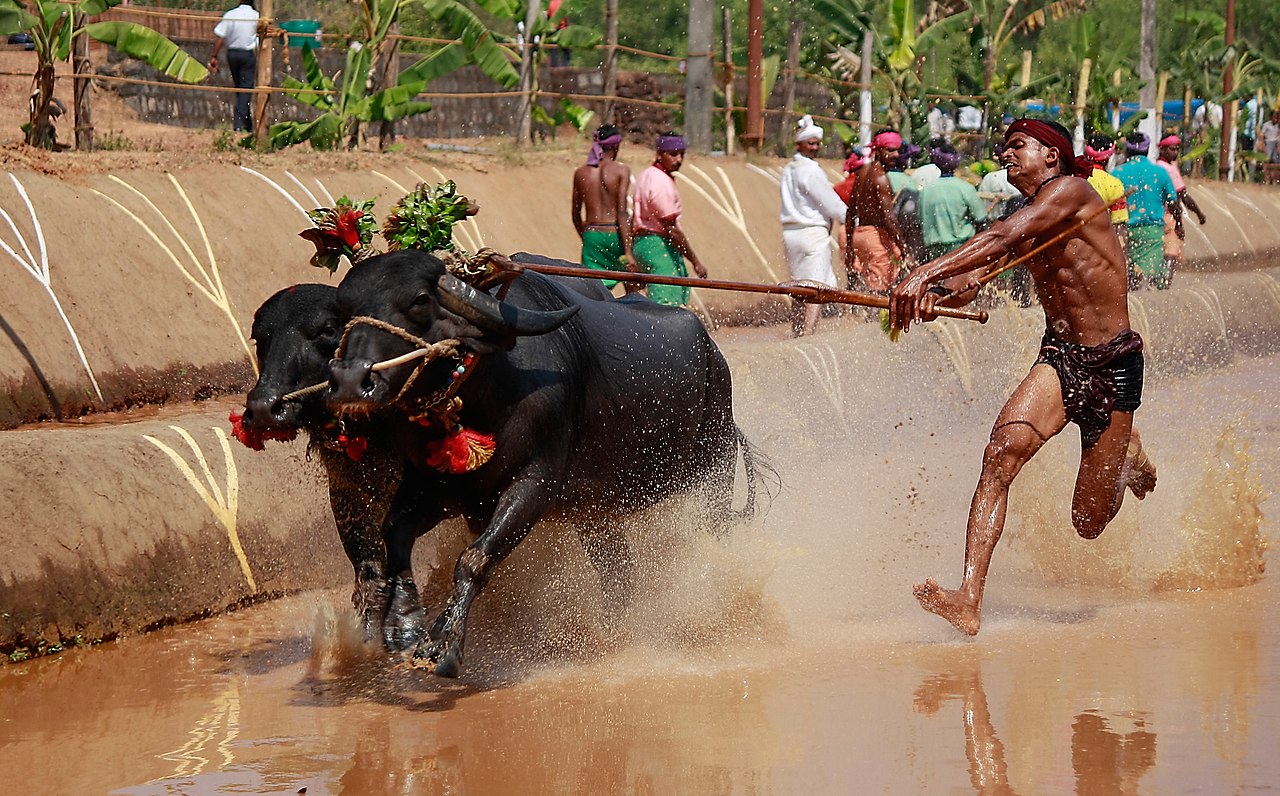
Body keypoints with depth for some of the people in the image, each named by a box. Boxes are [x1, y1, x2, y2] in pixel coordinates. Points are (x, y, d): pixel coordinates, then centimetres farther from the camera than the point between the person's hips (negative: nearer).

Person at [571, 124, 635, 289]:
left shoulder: (580, 173, 6)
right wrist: (628, 252, -14)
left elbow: (576, 215, 13)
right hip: (614, 235, -3)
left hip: (591, 236, 3)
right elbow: (622, 213, -13)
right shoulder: (621, 171, -5)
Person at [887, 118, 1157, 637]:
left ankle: (1128, 458, 37)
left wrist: (926, 273, -32)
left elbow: (1001, 239, -23)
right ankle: (970, 599, -32)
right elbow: (969, 282, -1)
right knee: (1002, 451, -24)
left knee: (1089, 523, 1)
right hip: (1058, 358, 6)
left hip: (1113, 365, -6)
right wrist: (933, 292, -24)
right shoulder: (1022, 224, 14)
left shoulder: (1070, 190, -9)